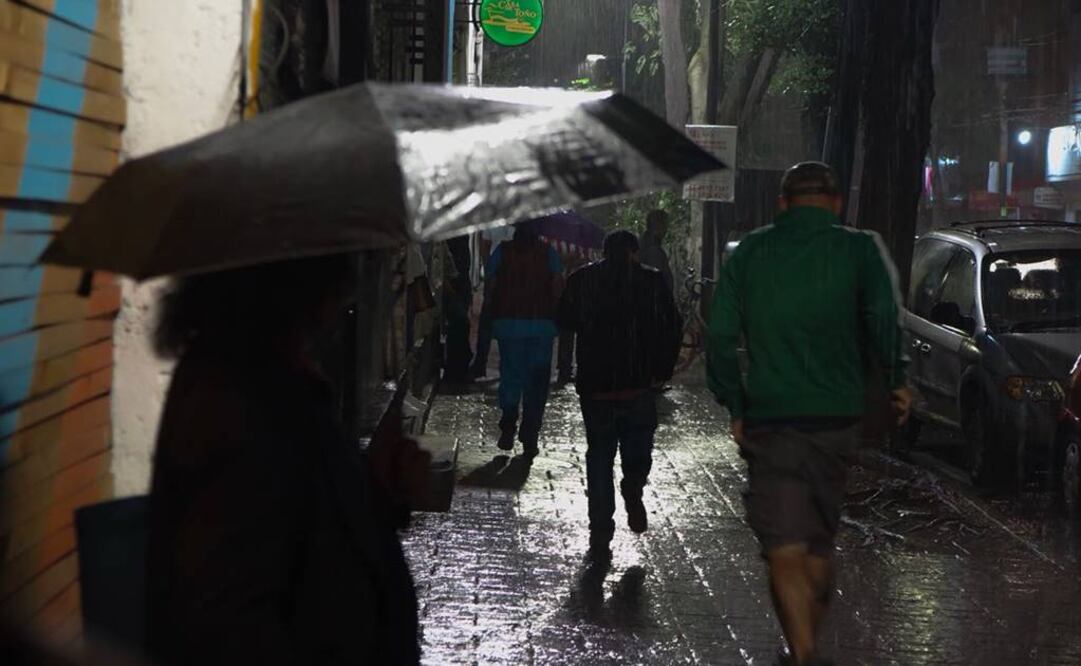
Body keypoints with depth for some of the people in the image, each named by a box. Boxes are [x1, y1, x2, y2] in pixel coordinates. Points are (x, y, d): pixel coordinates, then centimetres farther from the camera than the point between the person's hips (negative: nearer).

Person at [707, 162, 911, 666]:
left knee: (785, 552, -5)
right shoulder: (858, 249, 1)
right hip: (836, 417, 1)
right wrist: (896, 381, 0)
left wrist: (736, 408, 9)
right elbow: (883, 320, -14)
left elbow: (721, 336, 2)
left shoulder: (749, 253, 6)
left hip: (769, 421, -1)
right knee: (820, 542, 18)